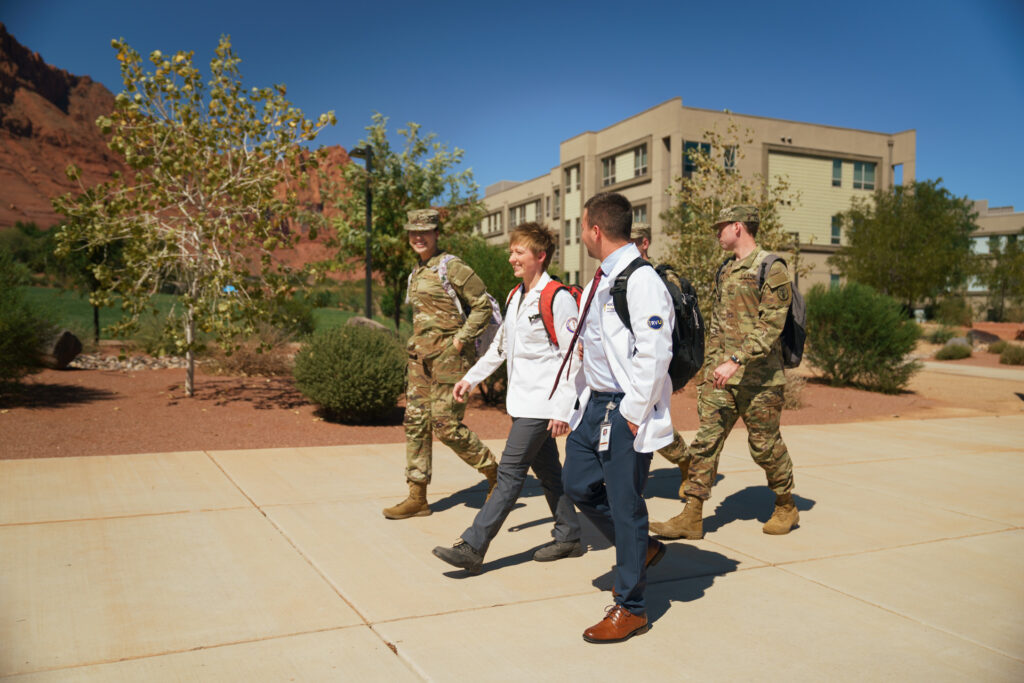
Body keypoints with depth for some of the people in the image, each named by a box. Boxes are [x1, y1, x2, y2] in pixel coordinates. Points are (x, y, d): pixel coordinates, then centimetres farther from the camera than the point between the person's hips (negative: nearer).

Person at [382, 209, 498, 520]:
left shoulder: (451, 267, -9)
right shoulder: (416, 274, 16)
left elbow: (483, 305, -11)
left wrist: (460, 340, -14)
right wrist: (417, 345, 15)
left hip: (449, 356, -8)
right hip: (420, 355, 8)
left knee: (446, 425, -8)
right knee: (415, 422, 5)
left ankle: (495, 473, 14)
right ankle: (417, 497, 13)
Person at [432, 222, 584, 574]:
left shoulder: (559, 299, -14)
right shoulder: (516, 296, 13)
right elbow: (500, 344, 24)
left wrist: (563, 410, -19)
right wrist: (471, 378, 21)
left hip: (542, 403, -9)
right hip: (523, 400, 9)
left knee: (510, 472, -7)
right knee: (546, 469, 15)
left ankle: (473, 546, -4)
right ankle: (569, 537, 28)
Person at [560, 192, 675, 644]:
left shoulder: (641, 281, -17)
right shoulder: (598, 280, 13)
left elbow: (655, 354, -21)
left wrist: (632, 412, -19)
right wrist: (584, 397, 16)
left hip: (625, 411, -9)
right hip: (594, 403, 9)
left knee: (625, 505, 1)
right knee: (578, 485, 16)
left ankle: (630, 609, 17)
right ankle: (640, 549, 37)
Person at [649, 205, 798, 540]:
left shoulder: (772, 269, -10)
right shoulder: (724, 271, 15)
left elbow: (770, 326, -19)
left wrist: (736, 361, -26)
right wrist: (708, 367, 17)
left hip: (759, 378, -7)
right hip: (720, 376, 7)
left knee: (765, 446, 6)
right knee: (706, 440, 1)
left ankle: (786, 508, 29)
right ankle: (691, 517, 3)